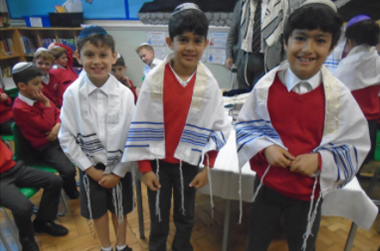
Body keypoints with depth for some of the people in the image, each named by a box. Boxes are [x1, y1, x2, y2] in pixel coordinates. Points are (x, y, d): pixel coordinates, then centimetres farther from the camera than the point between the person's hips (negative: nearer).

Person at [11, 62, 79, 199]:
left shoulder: (39, 97, 4)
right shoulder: (19, 108, -18)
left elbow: (58, 112, 12)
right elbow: (47, 125, -20)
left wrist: (58, 125, -8)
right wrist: (46, 103, -15)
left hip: (60, 136, 7)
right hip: (46, 147, -7)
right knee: (68, 170, -27)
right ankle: (73, 193, 7)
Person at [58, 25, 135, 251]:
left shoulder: (125, 94, -16)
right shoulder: (72, 93, -15)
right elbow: (67, 137, -8)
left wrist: (118, 172, -9)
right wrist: (90, 169, -8)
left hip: (119, 168, 0)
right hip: (90, 167, 1)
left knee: (120, 210, 20)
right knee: (98, 211, 21)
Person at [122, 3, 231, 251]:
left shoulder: (209, 83, -10)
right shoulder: (154, 79, -13)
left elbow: (220, 127, -4)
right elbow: (141, 126, -8)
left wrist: (208, 167, -6)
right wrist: (144, 167, -6)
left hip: (189, 163, 1)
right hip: (158, 162, -1)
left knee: (185, 217, 21)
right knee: (159, 219, 17)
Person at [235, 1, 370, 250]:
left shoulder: (338, 95, -13)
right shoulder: (266, 85, -11)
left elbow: (356, 143, -5)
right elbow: (245, 125, -2)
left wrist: (319, 160, -20)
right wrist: (265, 148, -19)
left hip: (310, 191, 0)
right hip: (267, 184, 1)